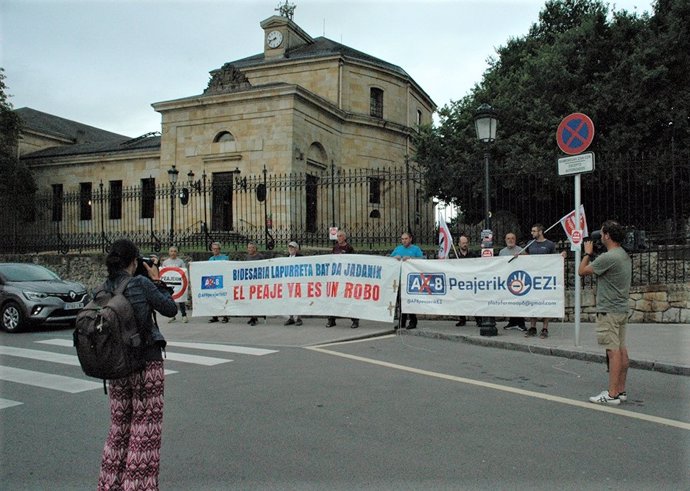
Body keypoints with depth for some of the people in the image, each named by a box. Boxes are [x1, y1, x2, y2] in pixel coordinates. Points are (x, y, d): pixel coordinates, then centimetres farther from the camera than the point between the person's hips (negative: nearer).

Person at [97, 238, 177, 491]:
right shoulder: (141, 283, -15)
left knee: (118, 429, 20)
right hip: (147, 364, -6)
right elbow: (170, 309, -7)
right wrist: (157, 281, 3)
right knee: (144, 431, 6)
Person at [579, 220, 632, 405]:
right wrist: (594, 254, 14)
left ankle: (612, 394, -3)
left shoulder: (608, 257, -19)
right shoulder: (624, 255, 12)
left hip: (608, 311, -10)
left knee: (613, 351, -7)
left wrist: (588, 253, 4)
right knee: (621, 350, 11)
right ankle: (621, 390, 19)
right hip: (622, 309, 10)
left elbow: (582, 271, -11)